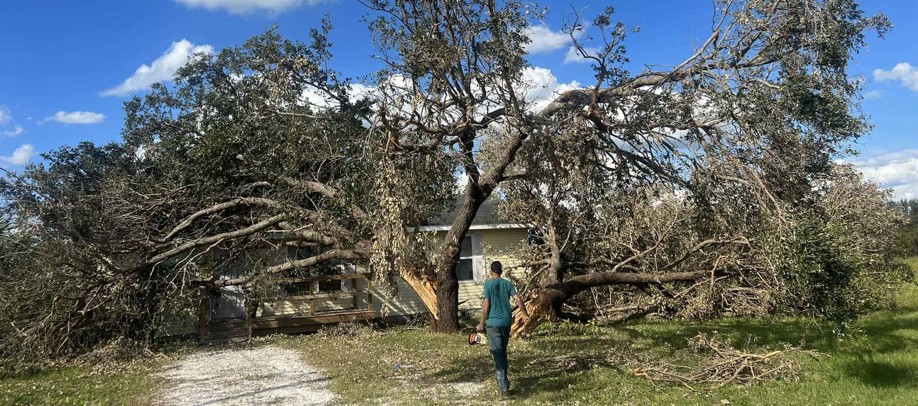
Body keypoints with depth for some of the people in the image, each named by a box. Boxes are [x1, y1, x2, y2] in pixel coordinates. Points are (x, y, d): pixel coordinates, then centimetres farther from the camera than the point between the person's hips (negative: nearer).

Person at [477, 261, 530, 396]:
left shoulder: (488, 284, -6)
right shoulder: (508, 284, 6)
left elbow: (486, 305, -10)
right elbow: (518, 300, 0)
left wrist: (482, 323, -3)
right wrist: (525, 315, 13)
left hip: (494, 322, -5)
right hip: (507, 321, 5)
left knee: (497, 352, -5)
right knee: (503, 351, 19)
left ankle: (504, 386, -13)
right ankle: (503, 379, 30)